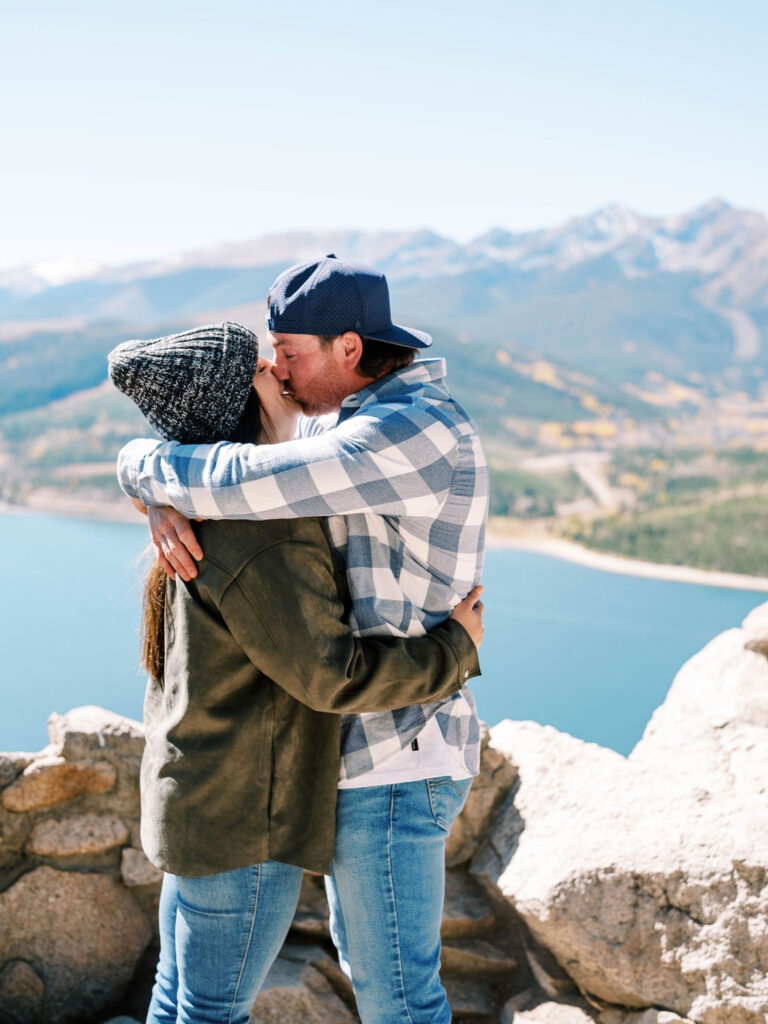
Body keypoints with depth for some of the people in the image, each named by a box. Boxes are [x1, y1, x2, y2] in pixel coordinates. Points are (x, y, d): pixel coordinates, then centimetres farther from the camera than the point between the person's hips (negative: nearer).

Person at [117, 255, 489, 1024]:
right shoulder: (348, 424, 10)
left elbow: (237, 485, -32)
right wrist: (165, 504, -11)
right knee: (365, 952, 25)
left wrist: (140, 466, -10)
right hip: (363, 745, 10)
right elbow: (210, 458, 13)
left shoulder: (411, 432, -24)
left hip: (395, 763, -10)